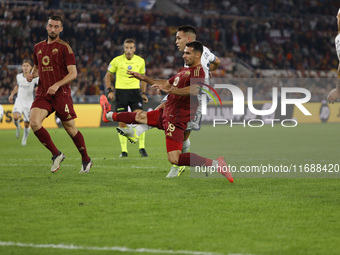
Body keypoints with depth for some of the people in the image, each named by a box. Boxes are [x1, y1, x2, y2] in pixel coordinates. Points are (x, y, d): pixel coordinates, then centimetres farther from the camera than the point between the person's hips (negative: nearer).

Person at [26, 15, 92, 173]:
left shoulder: (64, 47, -4)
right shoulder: (38, 47, 13)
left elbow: (73, 73, -8)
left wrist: (57, 85, -21)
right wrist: (32, 75, 5)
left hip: (61, 94, -4)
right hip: (42, 94, 4)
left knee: (70, 128, 2)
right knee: (34, 122, -18)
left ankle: (86, 160, 22)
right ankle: (56, 155, -3)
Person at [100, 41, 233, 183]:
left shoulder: (198, 71, -15)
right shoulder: (183, 70, 16)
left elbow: (194, 90, -35)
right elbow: (167, 83, 32)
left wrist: (169, 90, -35)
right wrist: (144, 78, 34)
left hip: (176, 119, -10)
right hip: (166, 113, 10)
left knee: (174, 159, -21)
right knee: (140, 116, 32)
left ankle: (216, 164, -21)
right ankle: (109, 115, 57)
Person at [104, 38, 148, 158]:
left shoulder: (140, 61, 4)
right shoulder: (117, 61, -2)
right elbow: (108, 76, 9)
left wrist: (143, 93, 10)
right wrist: (110, 91, -2)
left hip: (135, 91, 1)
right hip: (120, 91, -1)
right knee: (122, 122, -1)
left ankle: (142, 147, -4)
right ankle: (124, 150, 8)